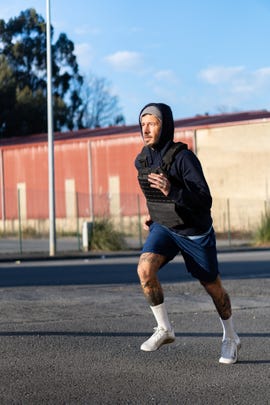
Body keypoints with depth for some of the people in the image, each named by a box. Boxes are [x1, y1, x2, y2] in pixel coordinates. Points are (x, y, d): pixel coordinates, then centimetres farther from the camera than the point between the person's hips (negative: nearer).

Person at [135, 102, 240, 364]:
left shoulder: (184, 157, -25)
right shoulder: (141, 161, -4)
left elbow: (204, 200, -30)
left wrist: (171, 190, -43)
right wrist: (153, 214, 9)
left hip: (195, 231, -4)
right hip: (163, 227, 5)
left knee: (212, 286, 11)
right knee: (145, 269, -23)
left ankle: (230, 338, 35)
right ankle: (164, 329, -6)